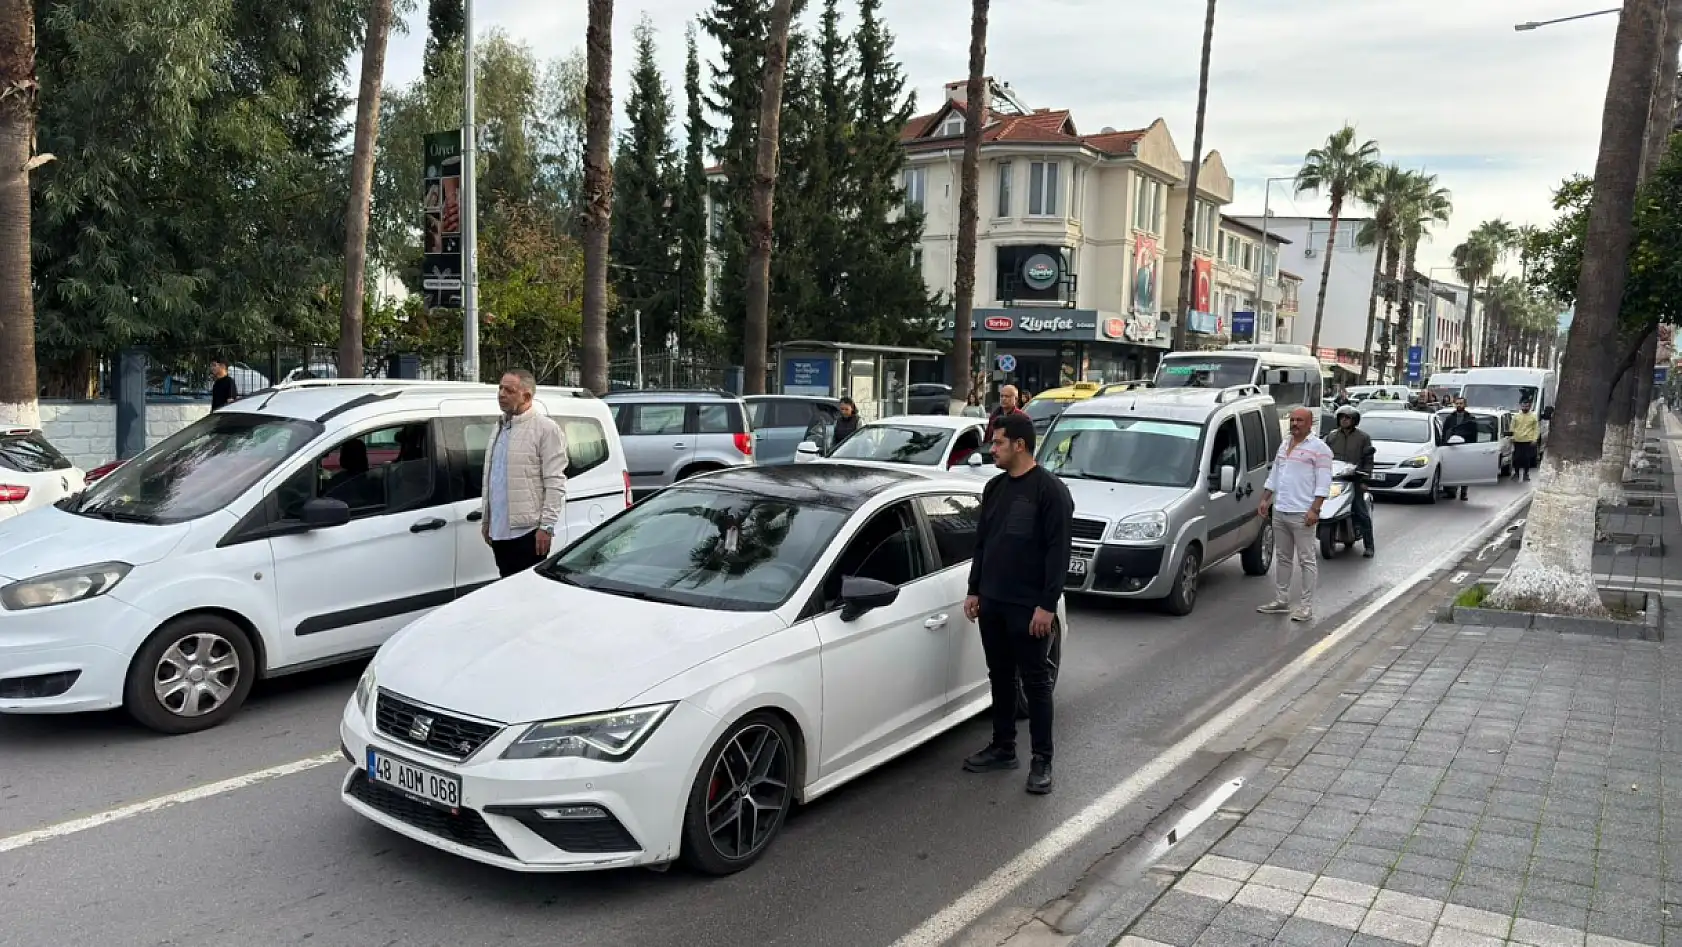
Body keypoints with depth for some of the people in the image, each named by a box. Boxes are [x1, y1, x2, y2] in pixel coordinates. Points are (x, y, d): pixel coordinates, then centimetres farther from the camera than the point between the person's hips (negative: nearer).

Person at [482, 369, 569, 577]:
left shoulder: (546, 428, -8)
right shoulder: (500, 427, 17)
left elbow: (555, 483, -13)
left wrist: (546, 526, -18)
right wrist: (486, 519, 20)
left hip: (527, 531, -8)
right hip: (499, 530, 8)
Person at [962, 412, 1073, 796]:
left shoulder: (1050, 490, -11)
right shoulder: (994, 488, 11)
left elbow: (1058, 551, -14)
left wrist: (1048, 605, -18)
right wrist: (975, 591, 13)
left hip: (1029, 606, -7)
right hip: (992, 602, 7)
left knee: (1035, 682, 1)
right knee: (1000, 678, 14)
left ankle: (1041, 761, 9)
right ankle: (1002, 748, 26)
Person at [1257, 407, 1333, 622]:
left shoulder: (1318, 448, -7)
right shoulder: (1284, 445, 16)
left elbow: (1323, 483, -12)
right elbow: (1273, 476, 21)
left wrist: (1314, 509, -19)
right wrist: (1265, 500, 14)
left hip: (1302, 514, -8)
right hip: (1279, 511, 8)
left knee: (1306, 560, -2)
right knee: (1282, 558, 13)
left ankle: (1307, 606, 1)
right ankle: (1282, 600, 22)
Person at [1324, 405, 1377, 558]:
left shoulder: (1363, 437, 8)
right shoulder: (1331, 436, 17)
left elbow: (1368, 461, 6)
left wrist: (1365, 480, -4)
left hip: (1355, 479, -3)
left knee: (1361, 512, -8)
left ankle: (1369, 545, -3)